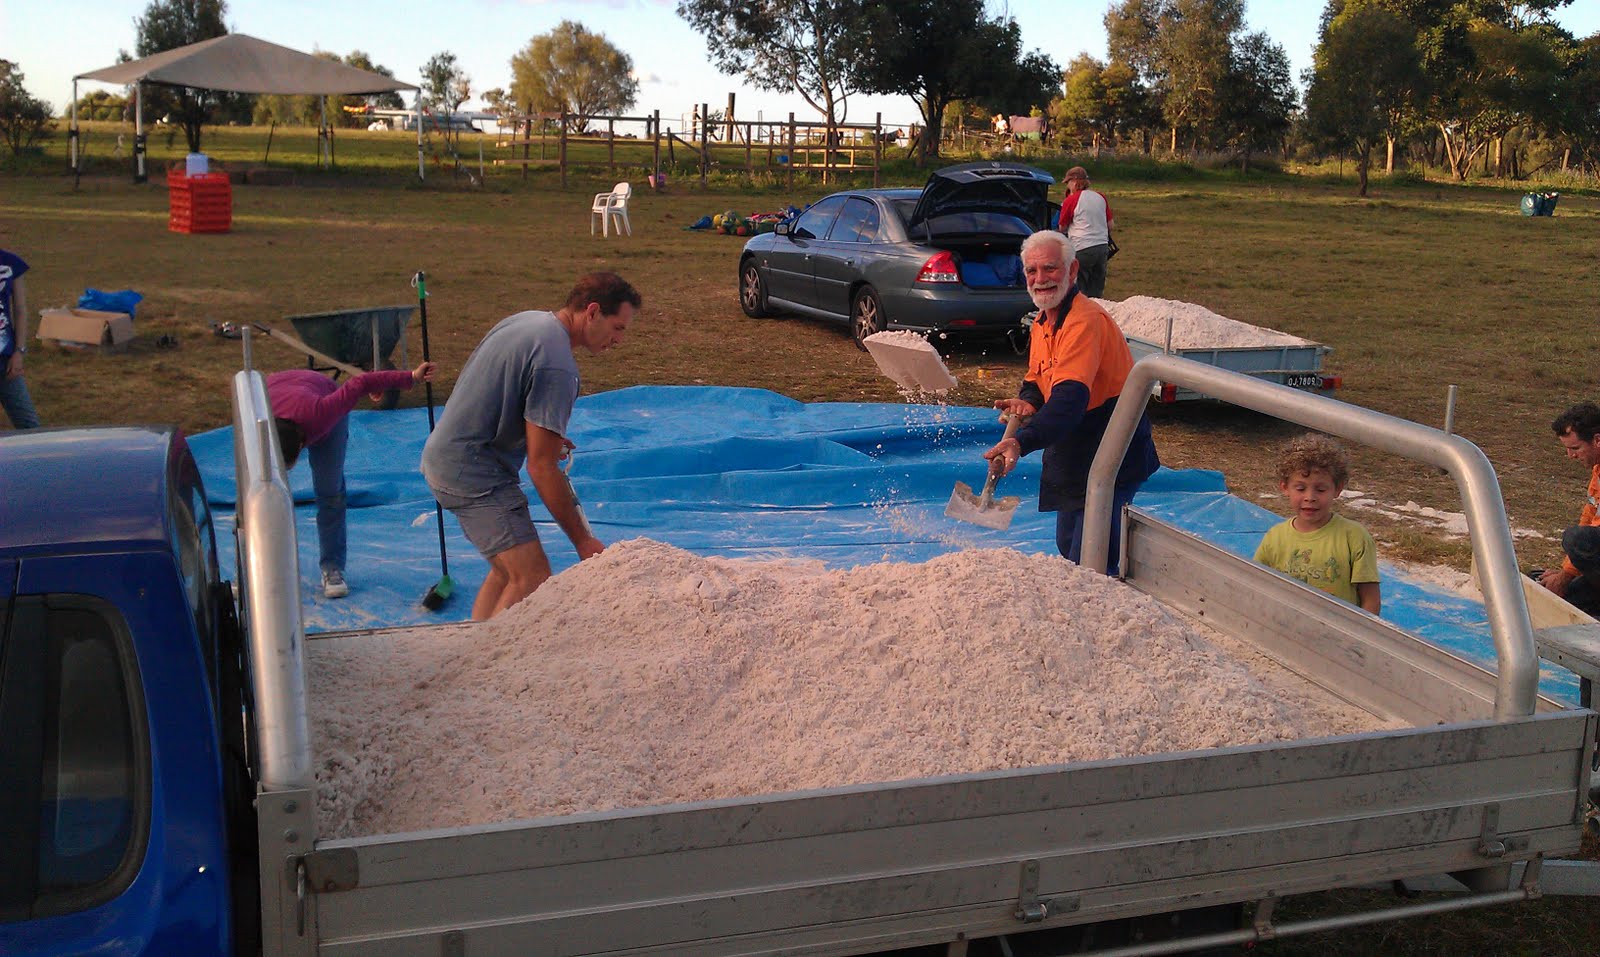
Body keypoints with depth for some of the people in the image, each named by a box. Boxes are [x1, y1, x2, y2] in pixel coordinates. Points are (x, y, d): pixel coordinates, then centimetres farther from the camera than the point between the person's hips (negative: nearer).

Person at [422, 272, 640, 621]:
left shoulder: (526, 320, 10)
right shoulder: (557, 364, -21)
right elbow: (541, 467, -20)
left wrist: (542, 435, 18)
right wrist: (582, 540, -13)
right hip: (473, 471, -10)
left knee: (508, 570, 18)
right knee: (533, 580, -14)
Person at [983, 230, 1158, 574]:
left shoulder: (1085, 321, -26)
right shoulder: (1042, 323, 8)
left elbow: (1070, 398, -38)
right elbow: (1037, 380, 16)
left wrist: (1021, 442, -51)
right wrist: (1028, 402, -9)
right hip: (1075, 457, 10)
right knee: (1068, 549, 22)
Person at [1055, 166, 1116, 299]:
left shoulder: (1071, 200, -7)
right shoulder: (1100, 197, 9)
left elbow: (1062, 228, 1)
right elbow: (1111, 224, 14)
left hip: (1082, 249, -6)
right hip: (1103, 247, 6)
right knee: (1097, 292, 13)